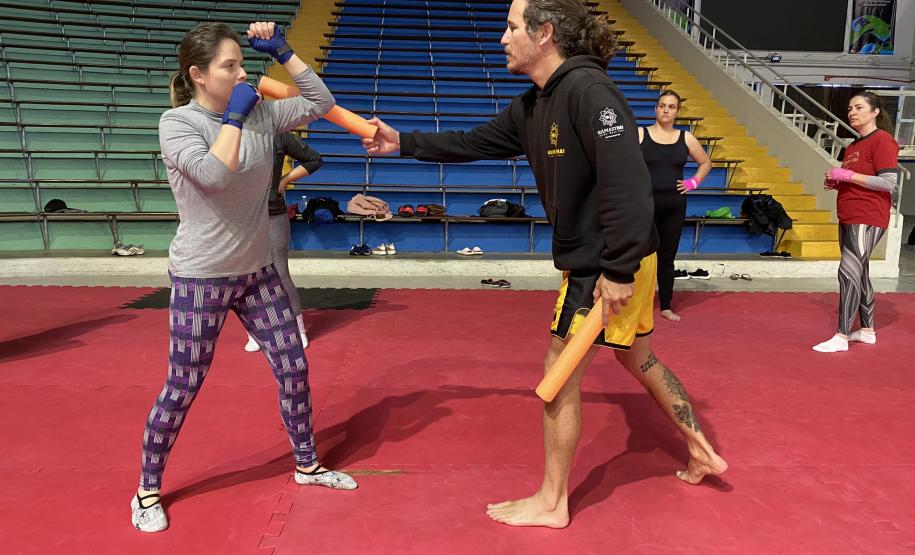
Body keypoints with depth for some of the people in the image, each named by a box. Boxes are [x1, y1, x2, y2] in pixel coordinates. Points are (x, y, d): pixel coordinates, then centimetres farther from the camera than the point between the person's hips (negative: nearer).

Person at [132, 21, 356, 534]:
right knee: (182, 390, 3)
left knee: (294, 368, 9)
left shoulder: (260, 114, 3)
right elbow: (213, 175, -29)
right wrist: (235, 116, -20)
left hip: (258, 271, 5)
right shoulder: (177, 122, -11)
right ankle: (148, 491, 26)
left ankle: (307, 464, 29)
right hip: (201, 279, -5)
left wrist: (283, 52, -1)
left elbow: (321, 102, 5)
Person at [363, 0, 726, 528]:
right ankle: (701, 449, 41)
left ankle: (551, 503, 19)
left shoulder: (587, 89, -21)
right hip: (592, 261, 10)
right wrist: (404, 142, 17)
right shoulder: (532, 106, 8)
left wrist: (618, 271, -26)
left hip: (608, 267, -9)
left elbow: (628, 183, -27)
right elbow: (475, 143, 19)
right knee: (638, 357, 23)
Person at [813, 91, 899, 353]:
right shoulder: (853, 146, 16)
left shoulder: (882, 140, -10)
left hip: (867, 221, -9)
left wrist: (848, 175, -20)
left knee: (849, 273, -13)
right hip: (848, 219, 9)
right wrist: (836, 183, 7)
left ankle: (841, 337, -10)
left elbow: (888, 182, -18)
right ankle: (867, 330, 26)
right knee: (859, 274, 14)